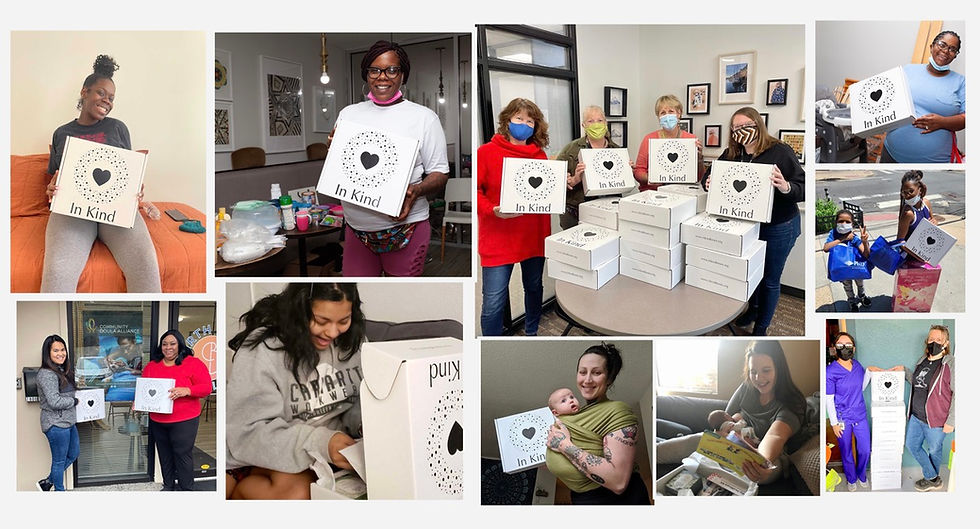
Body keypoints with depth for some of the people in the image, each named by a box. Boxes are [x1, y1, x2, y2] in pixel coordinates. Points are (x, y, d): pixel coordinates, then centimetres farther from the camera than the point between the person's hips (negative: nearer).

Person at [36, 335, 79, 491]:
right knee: (59, 460, 5)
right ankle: (59, 490, 21)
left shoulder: (62, 371, 10)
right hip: (56, 424, -10)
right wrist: (75, 401, -12)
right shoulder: (46, 374, -19)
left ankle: (47, 482, 33)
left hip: (68, 422, 10)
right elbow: (54, 401, -26)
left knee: (73, 455, 20)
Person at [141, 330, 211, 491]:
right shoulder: (152, 366, 9)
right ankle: (168, 486, 30)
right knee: (165, 455, 14)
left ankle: (186, 488, 11)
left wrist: (186, 391, -26)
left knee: (182, 455, -2)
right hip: (158, 421, 5)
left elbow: (206, 387, -11)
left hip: (184, 421, -5)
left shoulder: (193, 363, -6)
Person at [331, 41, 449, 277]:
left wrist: (416, 191, -22)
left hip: (404, 227, -3)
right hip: (357, 228, 4)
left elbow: (440, 173, -2)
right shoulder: (348, 114, 10)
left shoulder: (424, 117, -2)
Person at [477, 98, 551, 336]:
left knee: (534, 288, 20)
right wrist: (493, 210, -23)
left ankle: (532, 332, 43)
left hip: (534, 235, 5)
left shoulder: (540, 155, 8)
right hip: (498, 238, -5)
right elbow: (475, 190, -9)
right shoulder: (486, 152, -4)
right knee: (494, 303, -5)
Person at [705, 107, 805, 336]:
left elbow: (803, 189, -19)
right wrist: (709, 182, -18)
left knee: (770, 280, 11)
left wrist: (786, 188, -41)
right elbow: (710, 175, 7)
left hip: (778, 228, -4)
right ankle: (752, 309, 49)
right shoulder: (731, 154, -3)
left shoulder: (780, 152, -17)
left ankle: (761, 327, 30)